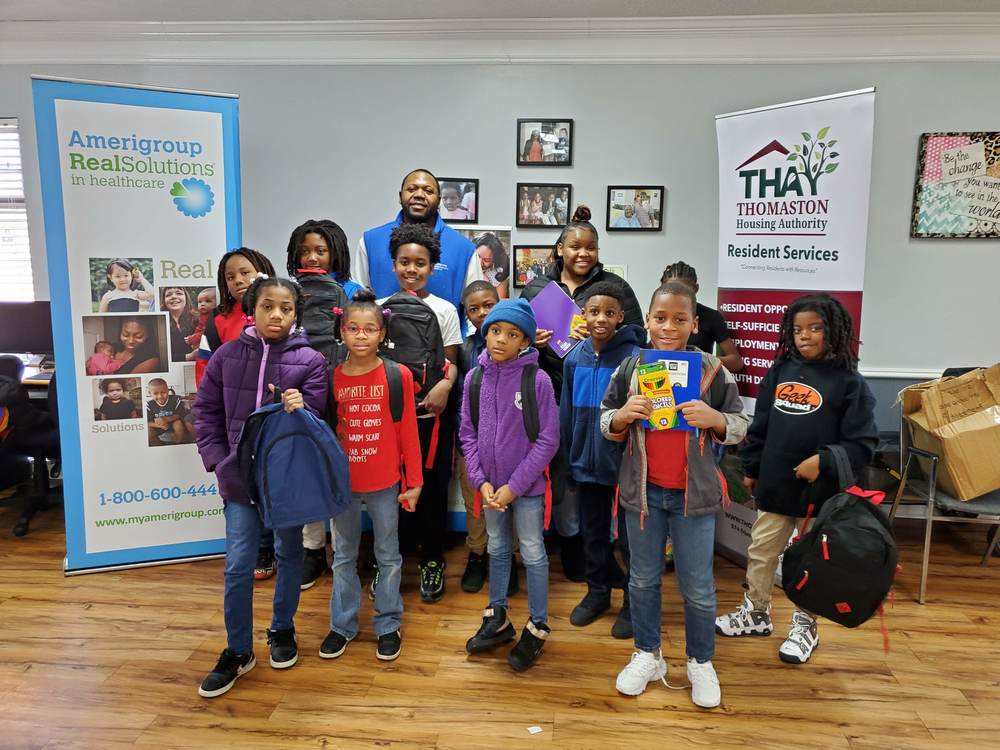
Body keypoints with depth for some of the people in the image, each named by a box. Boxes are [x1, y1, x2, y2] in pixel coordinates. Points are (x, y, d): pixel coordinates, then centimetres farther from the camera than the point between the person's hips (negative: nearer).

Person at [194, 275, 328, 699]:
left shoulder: (310, 361, -8)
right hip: (240, 477, 1)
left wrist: (299, 410, -30)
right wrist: (218, 461, -3)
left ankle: (282, 631, 36)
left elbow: (314, 420, -8)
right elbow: (206, 411, 5)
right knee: (238, 566, 2)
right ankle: (238, 652, 20)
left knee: (289, 554, 15)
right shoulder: (228, 355, -2)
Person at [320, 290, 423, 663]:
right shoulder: (330, 377, -3)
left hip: (385, 483, -2)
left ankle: (388, 624, 28)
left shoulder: (398, 375, -8)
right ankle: (342, 625, 32)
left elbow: (408, 433, -5)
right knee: (343, 555, 16)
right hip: (341, 483, 2)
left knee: (388, 556, 12)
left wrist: (414, 482, -4)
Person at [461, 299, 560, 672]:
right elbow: (468, 434, 2)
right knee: (497, 549, 19)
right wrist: (481, 481, -8)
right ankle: (497, 618, 36)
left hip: (526, 485, -4)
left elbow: (548, 440, -14)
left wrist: (514, 486, -15)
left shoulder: (537, 380, -15)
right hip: (490, 485, 4)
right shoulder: (474, 378, -3)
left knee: (532, 553, 8)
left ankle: (537, 627, 26)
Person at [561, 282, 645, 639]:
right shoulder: (575, 358, 0)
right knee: (592, 532, 19)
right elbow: (567, 412, 7)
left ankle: (633, 601, 28)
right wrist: (570, 458, 9)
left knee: (630, 536, 10)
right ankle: (597, 592, 37)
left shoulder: (634, 358, -14)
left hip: (624, 464, -4)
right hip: (587, 462, 5)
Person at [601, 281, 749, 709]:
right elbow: (606, 425, 5)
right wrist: (623, 416, -18)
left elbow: (740, 427, -1)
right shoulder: (629, 368, -3)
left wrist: (715, 419, -22)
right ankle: (647, 656, 35)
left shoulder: (712, 369, -6)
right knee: (643, 579, 15)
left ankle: (701, 663, 32)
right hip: (643, 489, 2)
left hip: (694, 492, -1)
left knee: (698, 587, 9)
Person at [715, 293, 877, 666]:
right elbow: (759, 425, 10)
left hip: (819, 490, -4)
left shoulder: (848, 381, -9)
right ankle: (755, 614, 34)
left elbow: (862, 443, -11)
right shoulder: (780, 371, 4)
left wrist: (823, 461, -22)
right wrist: (751, 468, 13)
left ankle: (805, 626, 31)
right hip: (774, 484, 4)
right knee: (760, 552, 15)